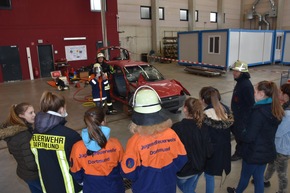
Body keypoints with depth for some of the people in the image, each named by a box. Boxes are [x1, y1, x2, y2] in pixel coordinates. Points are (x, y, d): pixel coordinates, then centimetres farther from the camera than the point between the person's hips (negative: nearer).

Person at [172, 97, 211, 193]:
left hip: (184, 168, -5)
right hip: (199, 166, 5)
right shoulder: (203, 127, -13)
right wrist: (202, 163, 14)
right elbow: (207, 147, -2)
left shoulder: (177, 128, -28)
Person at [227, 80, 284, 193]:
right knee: (259, 177, 21)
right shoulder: (275, 110, -2)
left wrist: (241, 133, -6)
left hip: (254, 153, -7)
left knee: (245, 176, 18)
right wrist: (247, 131, 7)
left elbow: (249, 137, -26)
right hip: (267, 151, 7)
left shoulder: (258, 112, -28)